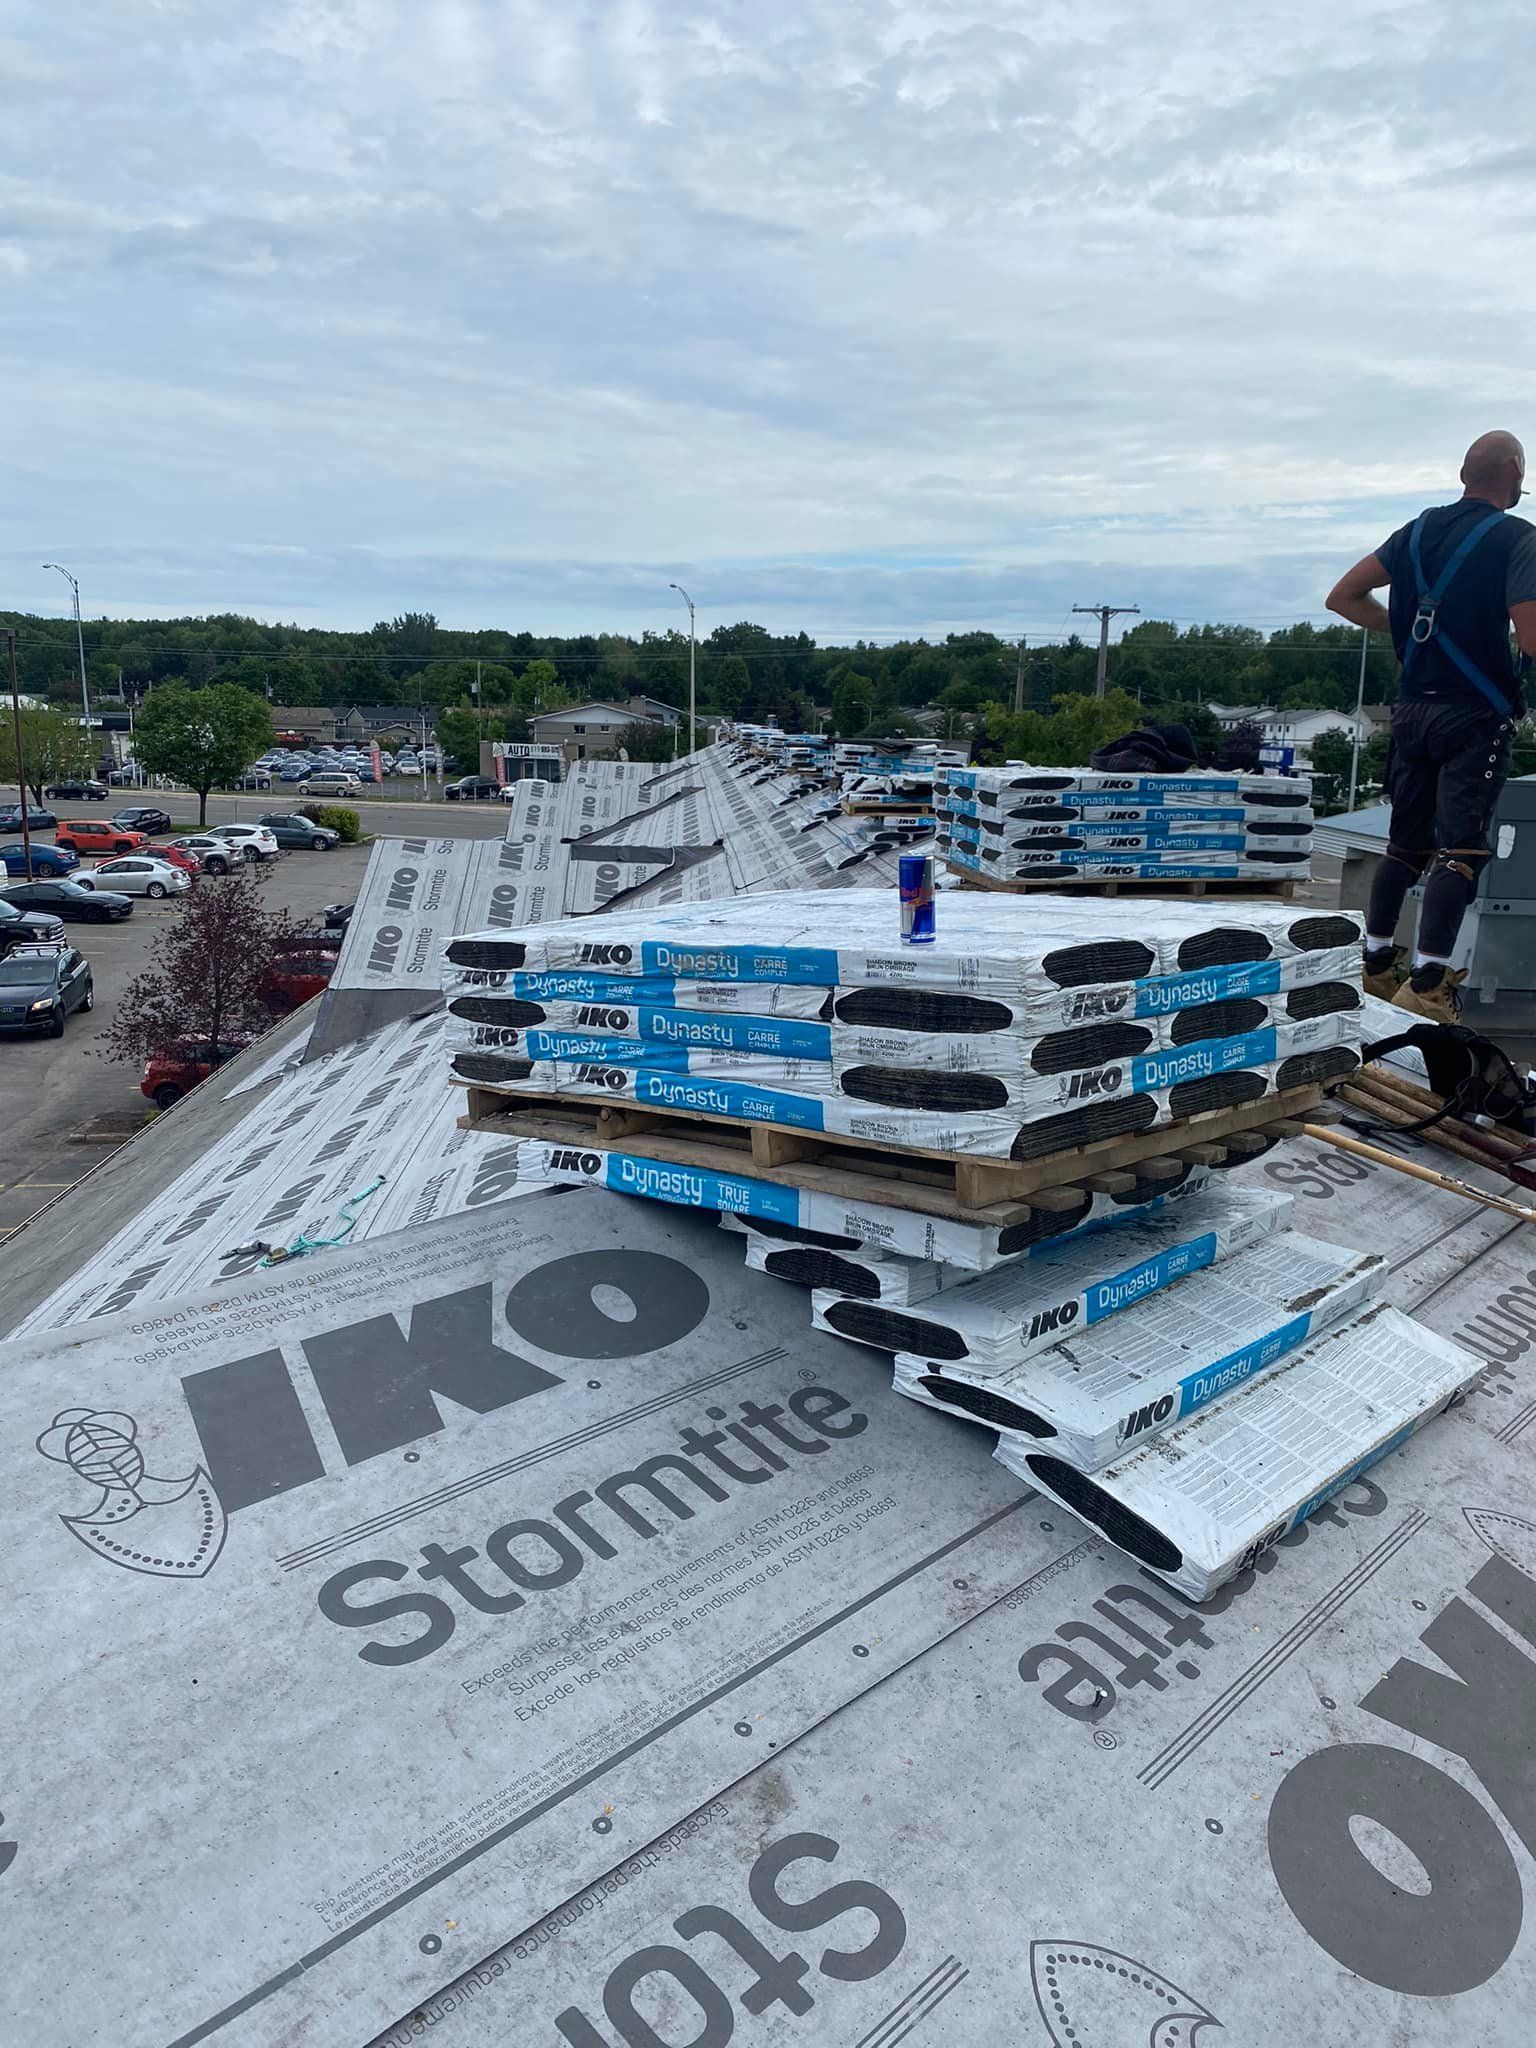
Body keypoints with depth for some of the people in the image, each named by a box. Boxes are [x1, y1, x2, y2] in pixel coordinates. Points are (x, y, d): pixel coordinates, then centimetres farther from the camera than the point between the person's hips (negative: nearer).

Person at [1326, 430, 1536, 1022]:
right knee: (1460, 846, -6)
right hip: (1475, 716, -6)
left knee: (1406, 840, 15)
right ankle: (1425, 983, -12)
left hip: (1413, 708, 6)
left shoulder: (1417, 531, 8)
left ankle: (1374, 963, 20)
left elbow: (1343, 597, 10)